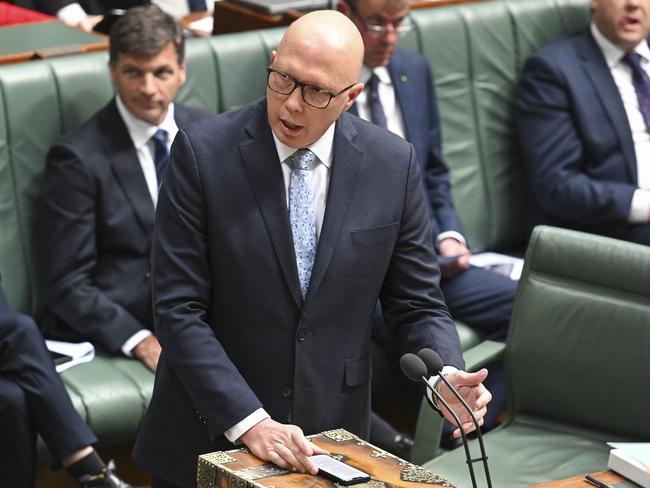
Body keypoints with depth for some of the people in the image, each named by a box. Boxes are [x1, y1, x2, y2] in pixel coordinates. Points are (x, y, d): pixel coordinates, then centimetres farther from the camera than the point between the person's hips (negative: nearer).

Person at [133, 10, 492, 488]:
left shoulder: (392, 163, -5)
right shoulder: (203, 151, -12)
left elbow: (417, 303, 2)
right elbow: (179, 310, -14)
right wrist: (250, 423, -22)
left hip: (329, 440, 2)